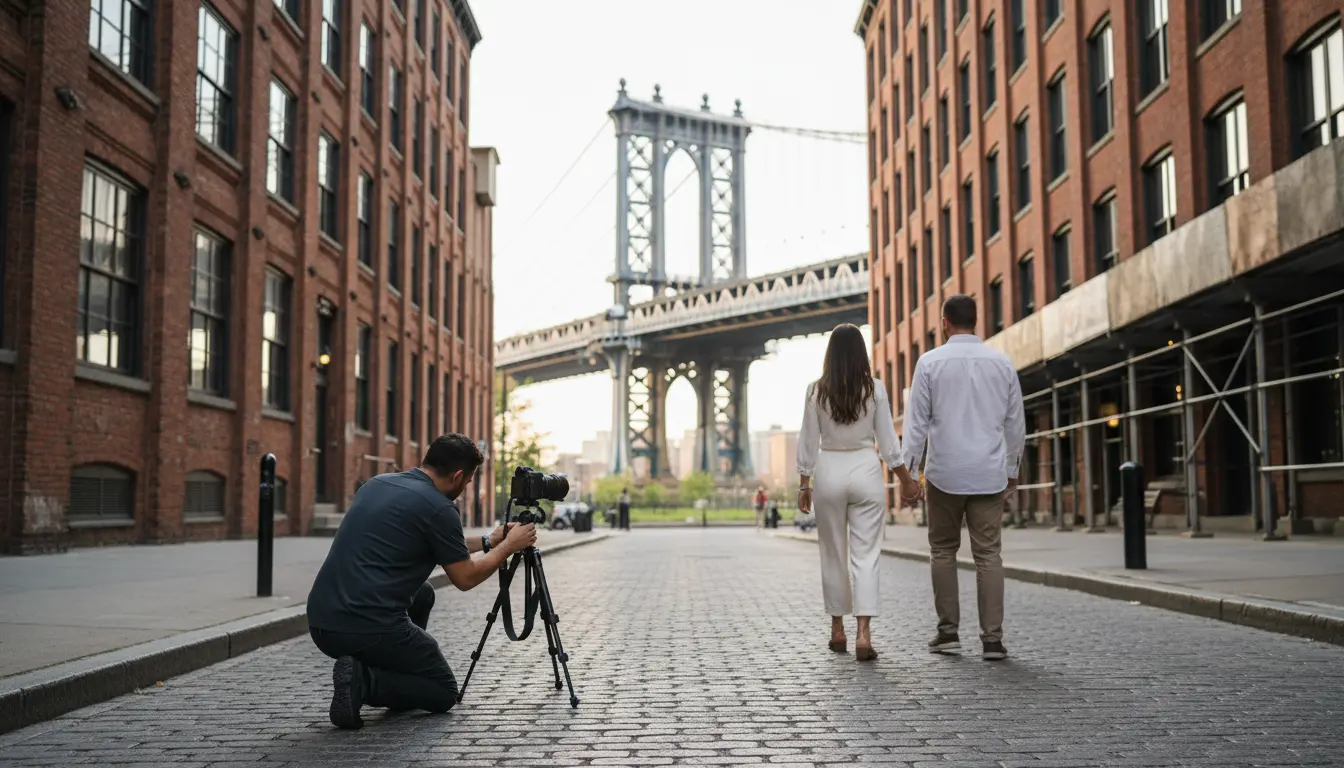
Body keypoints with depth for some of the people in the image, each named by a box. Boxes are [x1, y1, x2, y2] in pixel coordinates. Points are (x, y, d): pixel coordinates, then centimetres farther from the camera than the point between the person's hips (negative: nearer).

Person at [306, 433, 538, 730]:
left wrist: (487, 542, 33)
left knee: (422, 594, 32)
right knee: (444, 693, 14)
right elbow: (465, 578, 3)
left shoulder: (377, 483, 15)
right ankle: (364, 682, -8)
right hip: (371, 630, -8)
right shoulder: (438, 507, -9)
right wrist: (509, 546, 17)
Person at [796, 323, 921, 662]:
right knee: (866, 554, 0)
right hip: (866, 469, 0)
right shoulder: (874, 388, -4)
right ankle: (863, 634, -10)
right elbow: (887, 439, -1)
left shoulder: (817, 390, -3)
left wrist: (803, 484, 7)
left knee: (833, 554, 12)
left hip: (829, 471, 1)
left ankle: (838, 630, 21)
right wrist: (906, 478, 8)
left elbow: (808, 441, -1)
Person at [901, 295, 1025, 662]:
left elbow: (917, 421, -4)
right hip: (989, 473, 2)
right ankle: (992, 638, 0)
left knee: (943, 551, 11)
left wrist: (908, 469, 1)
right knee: (988, 553, 3)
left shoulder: (930, 362, -2)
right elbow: (1015, 424, 10)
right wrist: (1012, 470, 19)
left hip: (944, 472, -2)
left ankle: (948, 631, 11)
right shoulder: (1002, 363, 6)